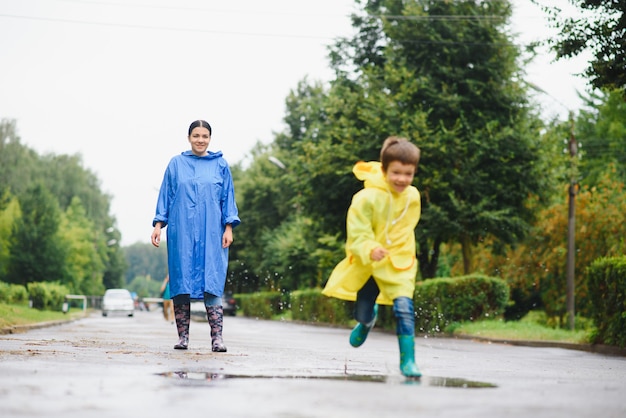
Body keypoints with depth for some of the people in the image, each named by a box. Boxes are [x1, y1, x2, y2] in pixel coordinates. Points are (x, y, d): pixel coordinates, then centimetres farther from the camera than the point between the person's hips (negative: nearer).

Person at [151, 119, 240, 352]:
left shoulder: (220, 165, 9)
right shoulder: (176, 164, 9)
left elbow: (228, 198, 9)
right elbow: (165, 195, 10)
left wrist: (229, 228, 1)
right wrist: (158, 224, 2)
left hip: (210, 235, -1)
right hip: (181, 233, 1)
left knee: (212, 284, -8)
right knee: (181, 283, 0)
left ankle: (217, 338, -11)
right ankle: (183, 337, 5)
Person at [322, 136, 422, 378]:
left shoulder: (413, 197, -7)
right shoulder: (367, 198, -23)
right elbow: (357, 235, -24)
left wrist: (400, 254, 10)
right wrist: (371, 250, -42)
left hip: (399, 264, 1)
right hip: (367, 264, -1)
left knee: (404, 308, -21)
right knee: (362, 314, 13)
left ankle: (407, 360, -12)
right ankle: (368, 320, 53)